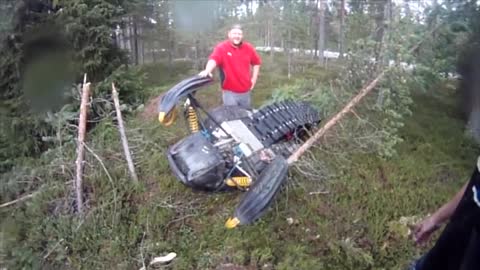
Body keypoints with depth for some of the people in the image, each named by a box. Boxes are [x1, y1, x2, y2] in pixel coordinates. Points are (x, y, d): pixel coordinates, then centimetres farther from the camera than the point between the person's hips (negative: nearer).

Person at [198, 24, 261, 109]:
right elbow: (213, 59, -27)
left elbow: (256, 62, 17)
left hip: (246, 91, 5)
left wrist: (254, 78, 8)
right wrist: (207, 70, -47)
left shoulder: (249, 48, 4)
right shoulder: (221, 47, -9)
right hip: (230, 92, -4)